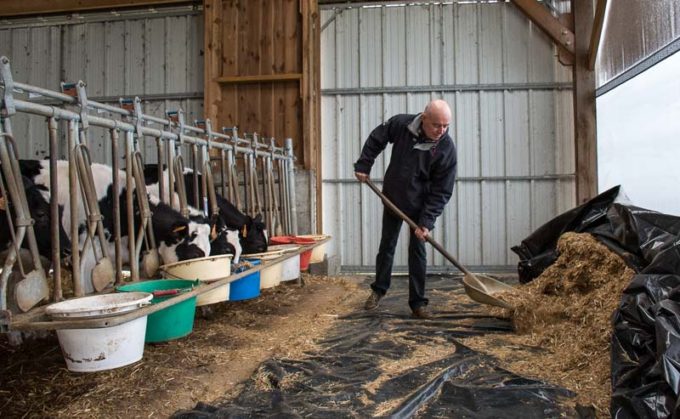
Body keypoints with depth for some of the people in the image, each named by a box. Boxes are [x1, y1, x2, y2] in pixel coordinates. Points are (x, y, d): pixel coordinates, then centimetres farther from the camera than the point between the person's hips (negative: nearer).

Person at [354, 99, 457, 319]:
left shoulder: (447, 149, -22)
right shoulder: (401, 124, -17)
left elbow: (441, 192, -19)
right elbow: (376, 139, 3)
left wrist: (426, 221, -24)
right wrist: (363, 166, 1)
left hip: (419, 206, -2)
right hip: (392, 199, 2)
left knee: (417, 251, -1)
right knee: (387, 245, 14)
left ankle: (418, 303, 10)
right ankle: (378, 289, 32)